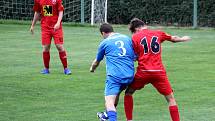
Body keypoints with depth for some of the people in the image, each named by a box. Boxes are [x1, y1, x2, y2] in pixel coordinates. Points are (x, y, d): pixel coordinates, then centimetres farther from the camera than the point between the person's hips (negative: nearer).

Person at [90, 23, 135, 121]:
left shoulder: (105, 43, 6)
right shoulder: (127, 38, 15)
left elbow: (96, 62, 22)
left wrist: (92, 68, 43)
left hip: (114, 75, -6)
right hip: (129, 75, 6)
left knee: (109, 100, -15)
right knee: (116, 94, 28)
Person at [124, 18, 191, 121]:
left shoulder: (135, 37, 4)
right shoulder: (158, 34, 12)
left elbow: (136, 57, 3)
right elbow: (173, 39, 30)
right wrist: (182, 39, 50)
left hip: (143, 72, -1)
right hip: (159, 72, 1)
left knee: (128, 93, 20)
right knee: (171, 99, 8)